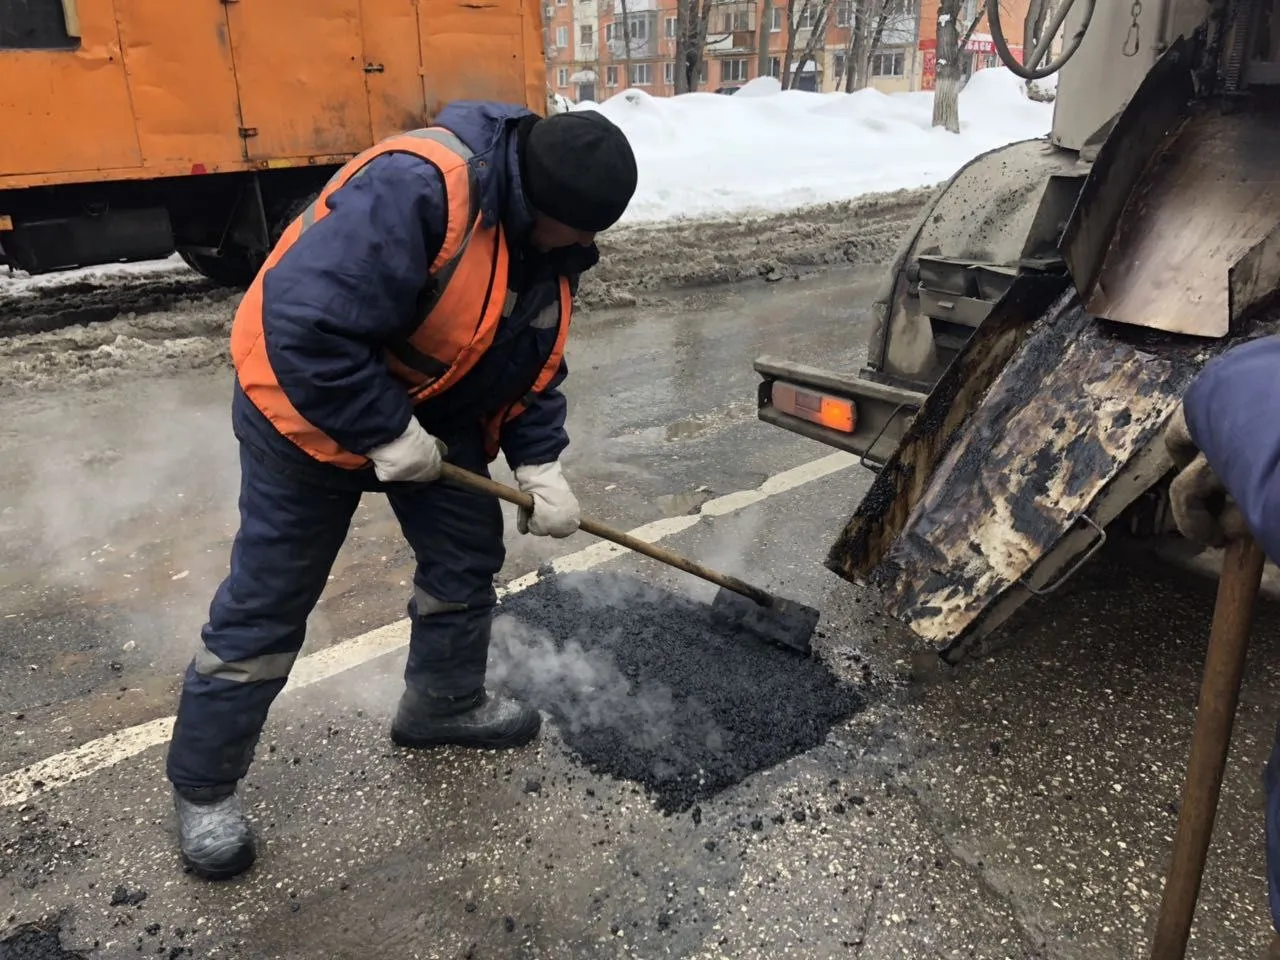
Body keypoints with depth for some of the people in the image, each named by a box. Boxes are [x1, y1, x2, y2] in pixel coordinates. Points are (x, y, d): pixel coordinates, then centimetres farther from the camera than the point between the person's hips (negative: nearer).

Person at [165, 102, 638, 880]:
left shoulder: (548, 241, -5)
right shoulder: (415, 187, -34)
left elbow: (536, 364, 4)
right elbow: (304, 323, -37)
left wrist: (541, 466, -8)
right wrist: (386, 433, -27)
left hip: (436, 414, 8)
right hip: (308, 409, -8)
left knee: (469, 554, 11)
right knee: (267, 603, 1)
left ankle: (445, 704, 36)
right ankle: (202, 784, 21)